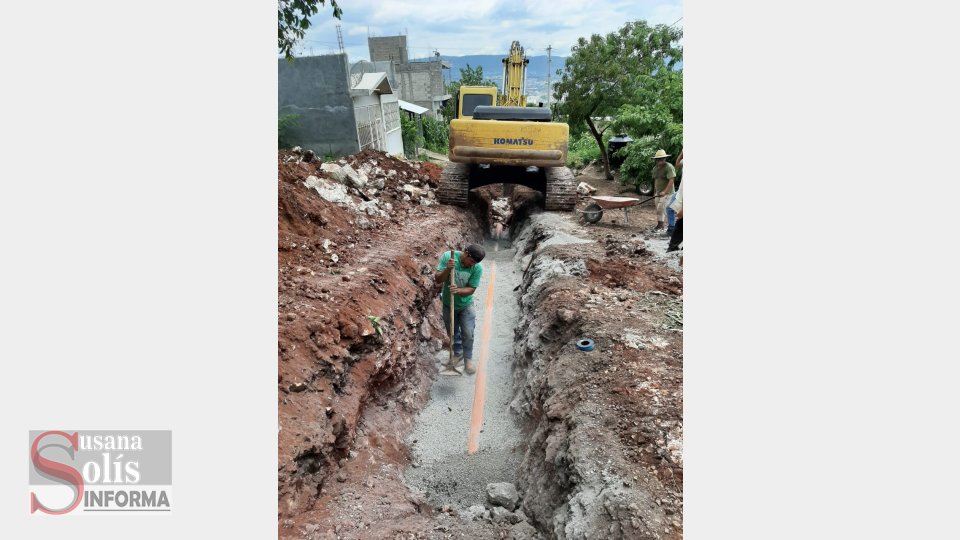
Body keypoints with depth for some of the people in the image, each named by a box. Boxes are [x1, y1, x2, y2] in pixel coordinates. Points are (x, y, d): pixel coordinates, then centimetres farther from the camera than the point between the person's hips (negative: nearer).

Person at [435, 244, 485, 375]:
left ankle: (468, 358, 25)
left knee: (468, 334, 3)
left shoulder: (477, 268, -24)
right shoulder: (447, 256, -24)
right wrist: (447, 269, -41)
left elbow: (471, 289, -18)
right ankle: (458, 353, 41)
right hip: (448, 304, 1)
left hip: (466, 305, -1)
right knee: (452, 332, 17)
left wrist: (458, 290, -38)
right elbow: (438, 279, -22)